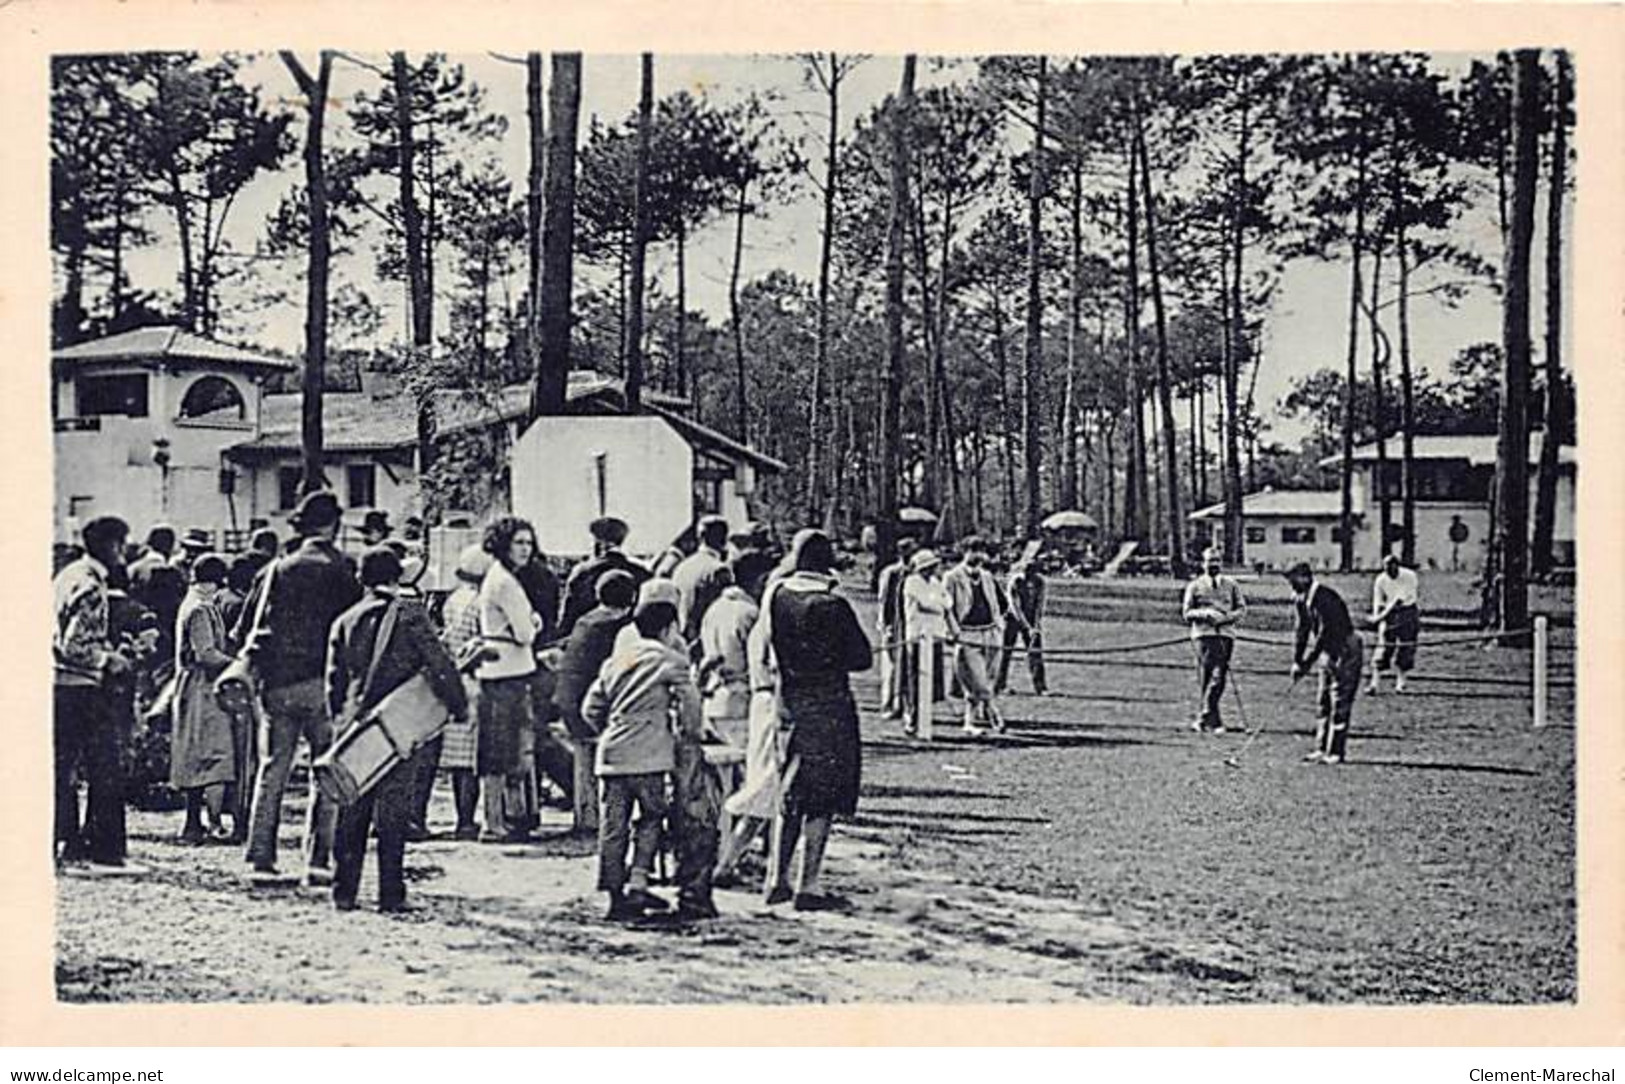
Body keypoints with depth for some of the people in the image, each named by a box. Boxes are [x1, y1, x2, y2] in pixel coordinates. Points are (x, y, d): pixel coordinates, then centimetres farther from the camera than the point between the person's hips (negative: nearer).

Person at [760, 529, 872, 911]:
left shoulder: (775, 597, 0)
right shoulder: (832, 606, -15)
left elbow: (766, 649, 11)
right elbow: (862, 658, -7)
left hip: (787, 704, 6)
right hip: (827, 709, -5)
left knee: (791, 795, 17)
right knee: (822, 798, 2)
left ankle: (778, 879, 19)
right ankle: (809, 887, 2)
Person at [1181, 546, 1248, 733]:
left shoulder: (1231, 585, 15)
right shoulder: (1195, 586, 9)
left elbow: (1241, 608, 12)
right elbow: (1187, 612, 7)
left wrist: (1227, 617, -9)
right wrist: (1204, 614, -13)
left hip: (1225, 634, 3)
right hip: (1203, 633, -3)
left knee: (1219, 679, 0)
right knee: (1207, 677, -12)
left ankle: (1203, 717, 13)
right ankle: (1214, 721, -13)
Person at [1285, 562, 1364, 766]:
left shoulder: (1326, 598, -24)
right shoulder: (1302, 601, 4)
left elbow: (1325, 634, -26)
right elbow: (1303, 632, 10)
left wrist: (1307, 662, -24)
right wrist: (1297, 661, 2)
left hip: (1346, 651, -9)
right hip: (1328, 652, 9)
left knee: (1340, 703, -9)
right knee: (1323, 701, 10)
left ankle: (1336, 751, -8)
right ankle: (1322, 749, 15)